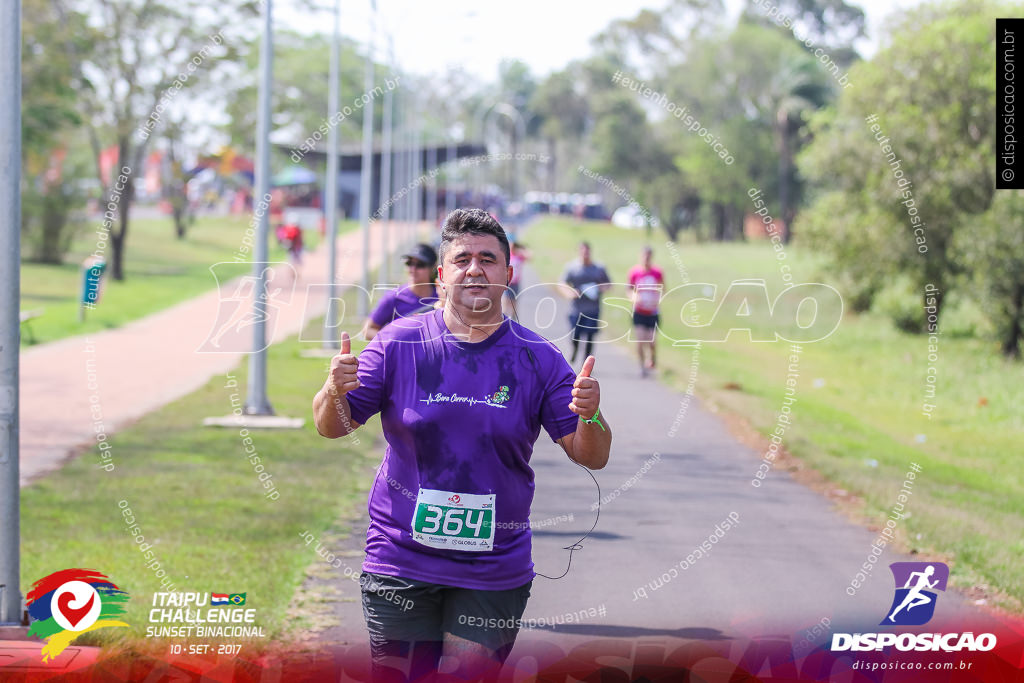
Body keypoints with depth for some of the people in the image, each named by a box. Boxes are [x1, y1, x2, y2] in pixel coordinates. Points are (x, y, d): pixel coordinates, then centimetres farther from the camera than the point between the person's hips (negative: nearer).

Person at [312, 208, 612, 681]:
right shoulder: (398, 343, -1)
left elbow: (591, 457, 0)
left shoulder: (538, 358, -1)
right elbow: (332, 428, 2)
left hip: (495, 569, 0)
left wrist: (589, 416, -22)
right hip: (400, 564, 0)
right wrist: (334, 393, -20)